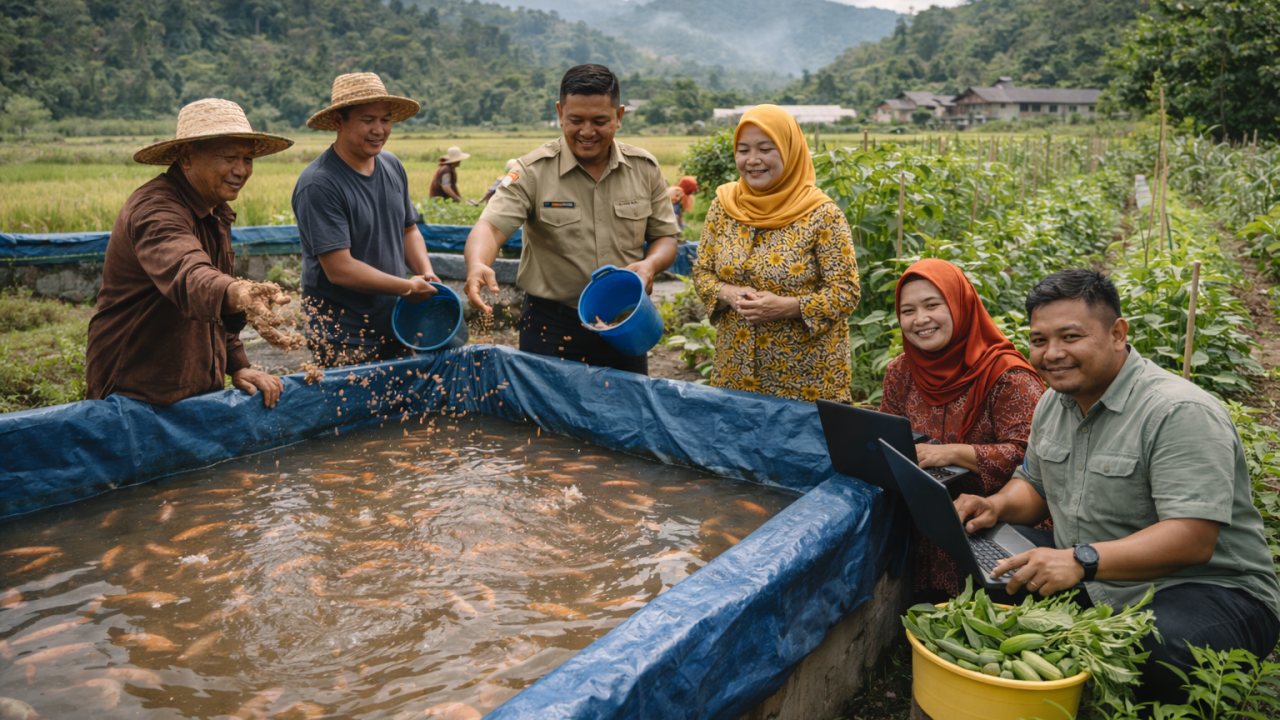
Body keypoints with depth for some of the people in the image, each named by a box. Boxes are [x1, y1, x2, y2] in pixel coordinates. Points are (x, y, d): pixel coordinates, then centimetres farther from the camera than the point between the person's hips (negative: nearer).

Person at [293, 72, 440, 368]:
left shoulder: (392, 166, 5)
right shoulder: (318, 185, -18)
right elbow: (339, 269, -21)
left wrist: (426, 272, -3)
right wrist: (408, 288, -15)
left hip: (395, 327, 7)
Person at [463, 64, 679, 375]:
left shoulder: (645, 169, 3)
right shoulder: (534, 171, -7)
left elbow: (665, 236, 9)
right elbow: (492, 225, -18)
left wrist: (650, 264, -14)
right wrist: (478, 265, -40)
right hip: (551, 329, -3)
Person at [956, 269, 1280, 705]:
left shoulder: (1180, 412, -22)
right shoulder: (1054, 401, 5)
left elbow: (1192, 540, -29)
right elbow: (1035, 487, 18)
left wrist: (1083, 561, -41)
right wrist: (998, 506, -5)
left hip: (1209, 590, -7)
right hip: (1094, 584, 8)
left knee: (1158, 649, -38)